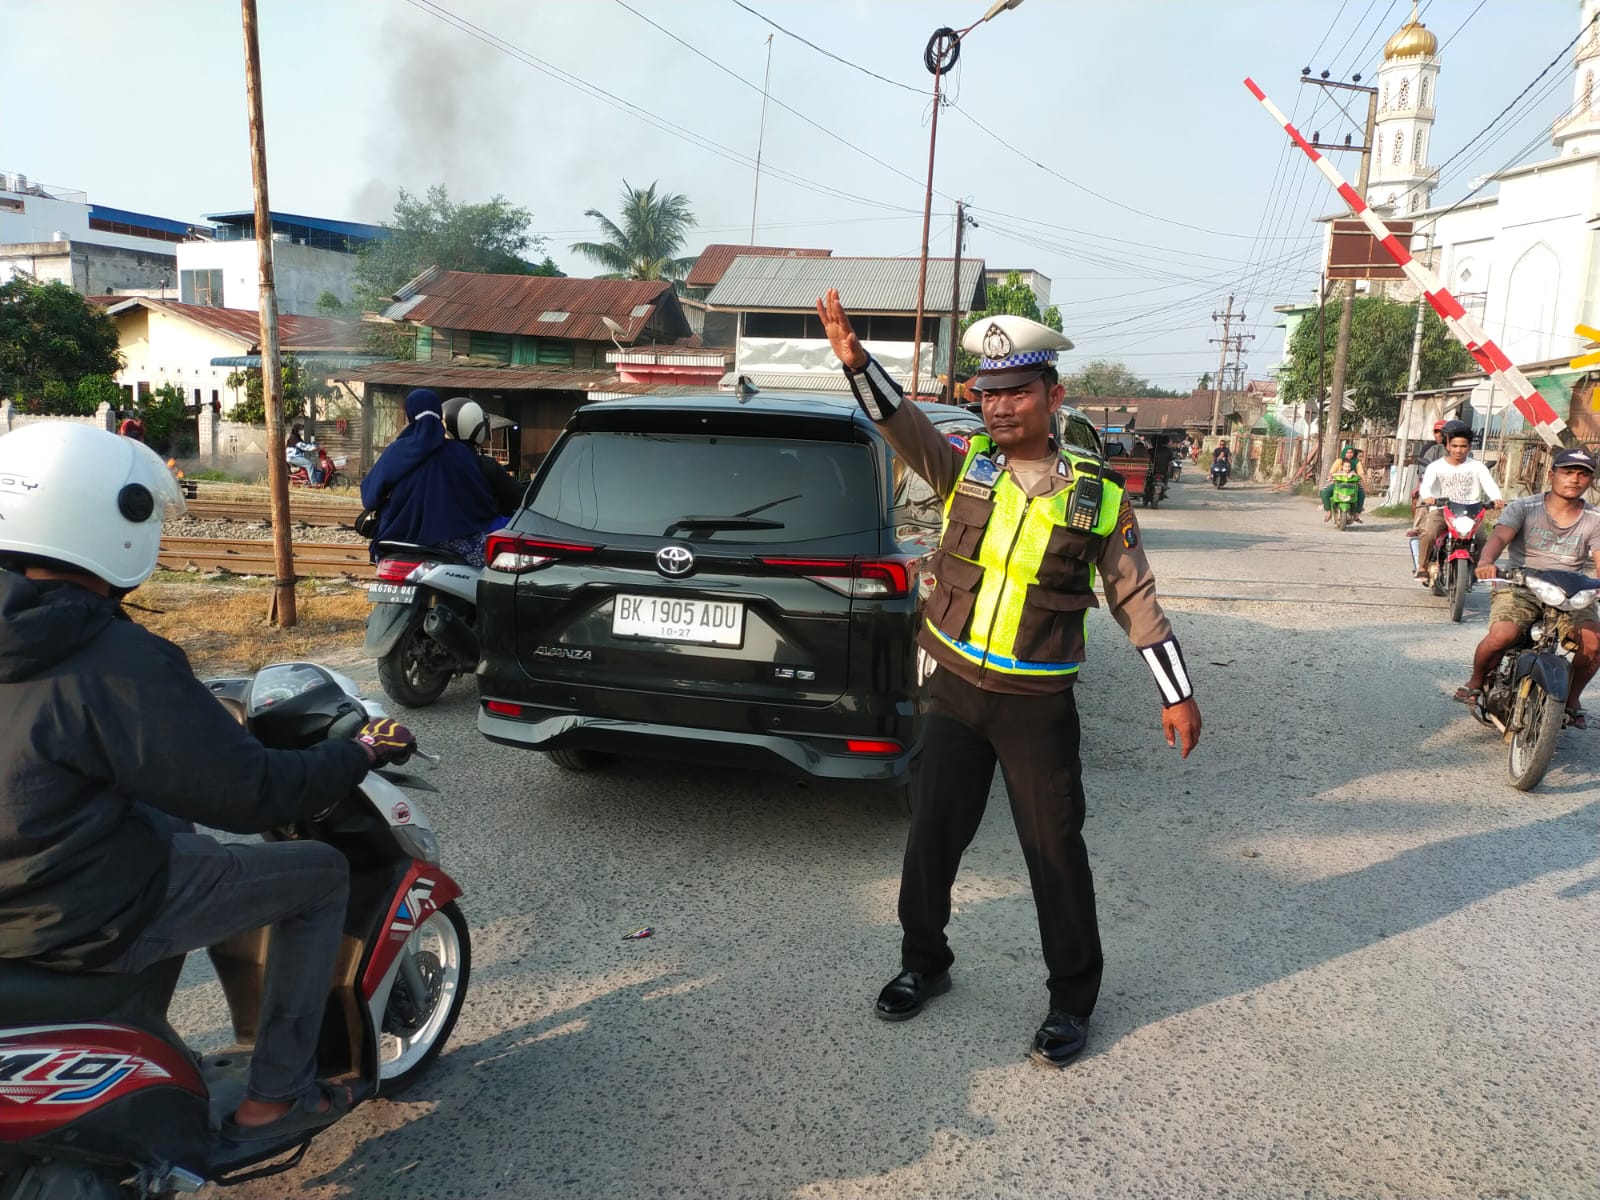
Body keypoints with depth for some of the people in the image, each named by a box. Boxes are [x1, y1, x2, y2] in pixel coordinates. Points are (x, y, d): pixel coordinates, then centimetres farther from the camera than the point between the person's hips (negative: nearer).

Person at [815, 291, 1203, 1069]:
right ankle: (924, 964, 33)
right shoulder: (962, 467, 0)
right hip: (955, 691, 2)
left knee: (1055, 850, 6)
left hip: (1038, 707, -2)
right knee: (931, 835, 10)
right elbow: (897, 420, -18)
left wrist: (1177, 694, 2)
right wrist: (854, 357, -36)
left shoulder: (1098, 498, -3)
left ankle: (1073, 999, 26)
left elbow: (1136, 601, 2)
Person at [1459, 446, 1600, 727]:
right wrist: (1486, 561, -41)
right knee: (1501, 636, -31)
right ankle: (1476, 682, 2)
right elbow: (1499, 536, -17)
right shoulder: (1523, 508, 1)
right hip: (1520, 589, -2)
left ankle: (1572, 697, 6)